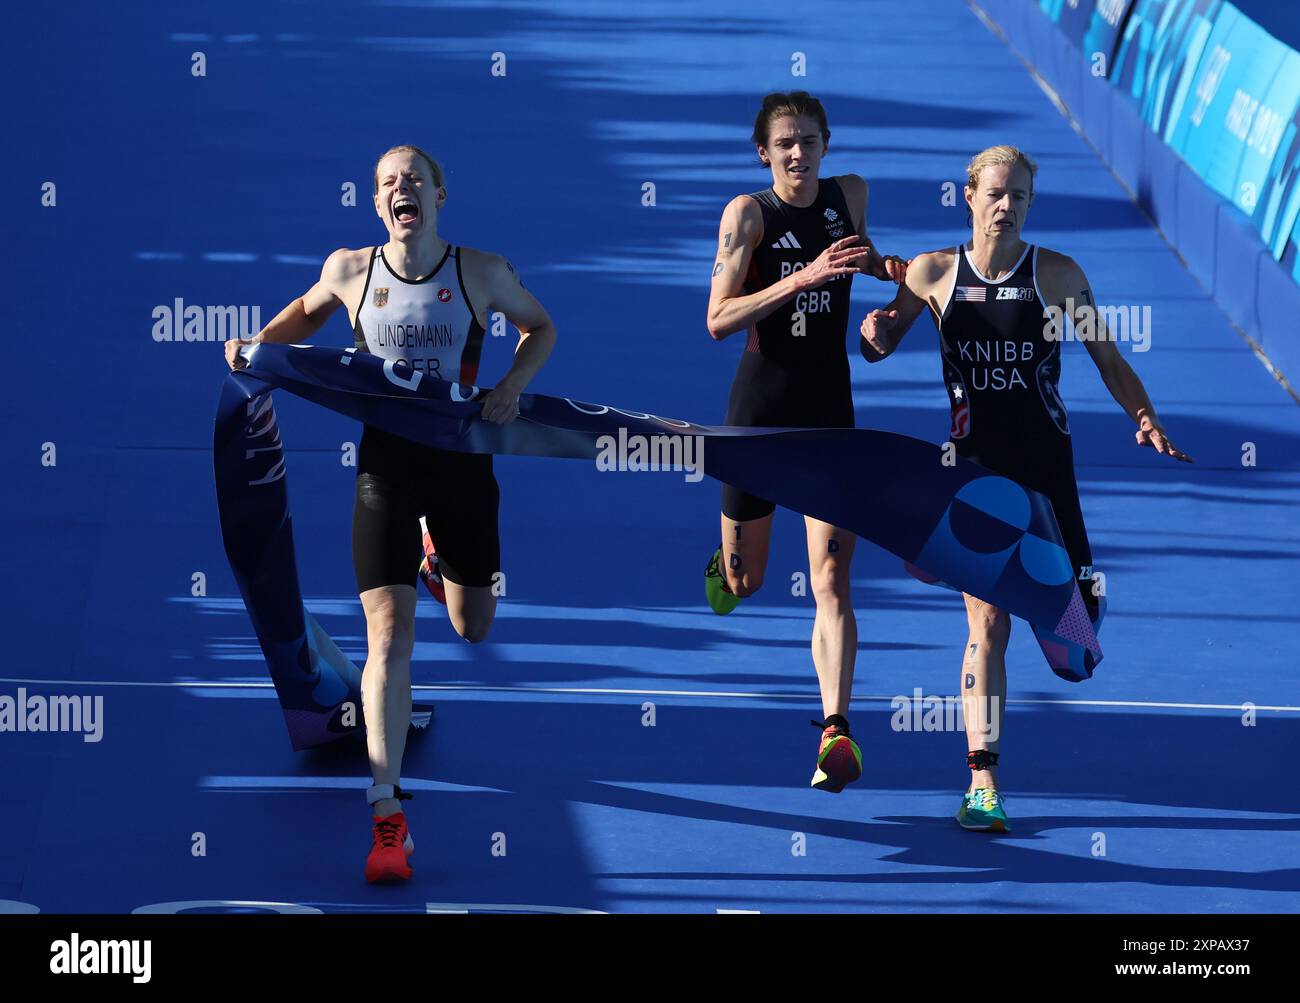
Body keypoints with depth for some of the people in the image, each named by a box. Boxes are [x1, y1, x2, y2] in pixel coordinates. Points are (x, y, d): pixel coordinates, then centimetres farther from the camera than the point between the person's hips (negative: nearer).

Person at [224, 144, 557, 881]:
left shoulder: (483, 273, -4)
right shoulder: (350, 270, -1)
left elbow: (541, 328, 12)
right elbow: (309, 312, 21)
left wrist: (514, 384, -6)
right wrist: (257, 345, 3)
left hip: (462, 461, 1)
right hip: (386, 463, -1)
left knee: (473, 629, 17)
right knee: (390, 632, -12)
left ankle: (442, 554, 57)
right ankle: (387, 814, -12)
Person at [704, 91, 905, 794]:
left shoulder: (849, 194, 3)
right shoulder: (748, 213, -9)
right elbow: (718, 320, -19)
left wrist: (891, 267, 7)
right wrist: (805, 276, -26)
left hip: (830, 412, 2)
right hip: (760, 408, -2)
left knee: (830, 582, -11)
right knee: (747, 583, 13)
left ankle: (836, 729, -18)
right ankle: (725, 564, 51)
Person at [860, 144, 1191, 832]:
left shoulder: (1056, 274, 0)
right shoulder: (933, 273, 3)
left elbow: (1110, 361, 3)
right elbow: (875, 347, 14)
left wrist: (1147, 420, -12)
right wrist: (875, 332, -10)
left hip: (1044, 465, 0)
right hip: (975, 465, 0)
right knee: (986, 627, -7)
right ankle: (982, 783, -5)